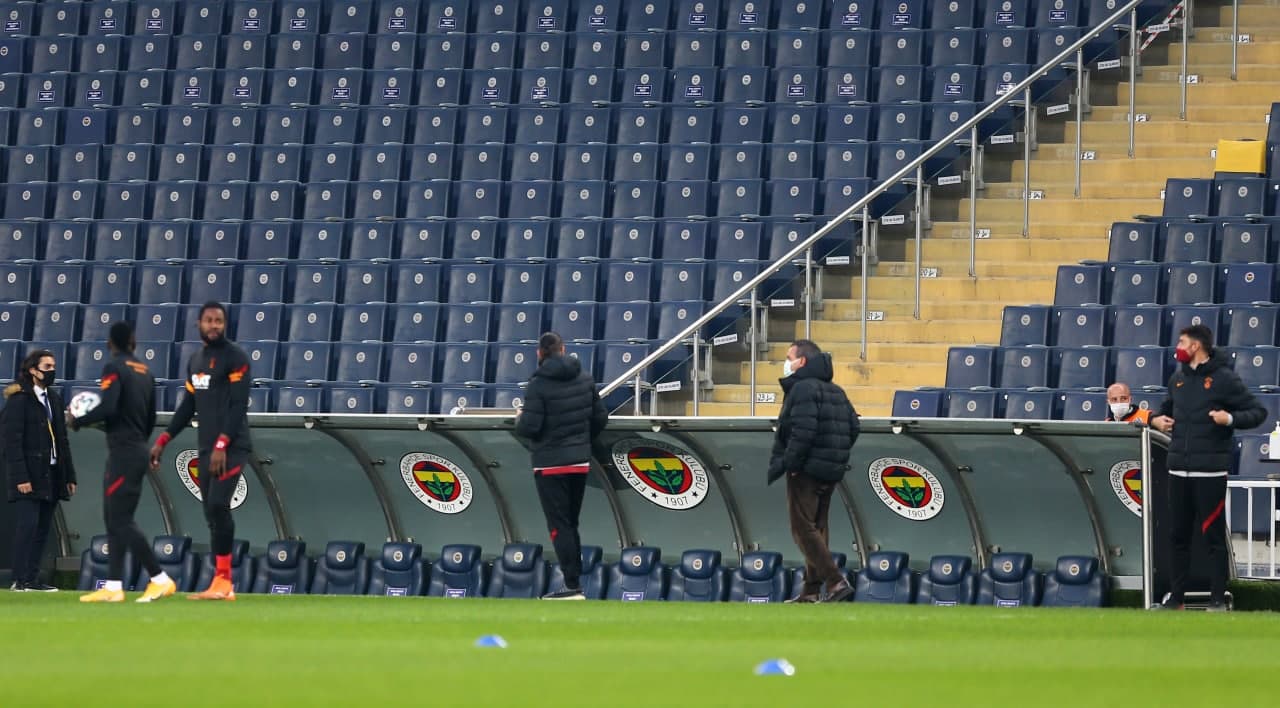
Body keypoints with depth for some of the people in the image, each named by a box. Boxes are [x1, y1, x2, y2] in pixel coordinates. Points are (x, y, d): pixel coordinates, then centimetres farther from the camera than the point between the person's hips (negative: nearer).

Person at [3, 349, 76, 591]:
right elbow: (13, 441, -13)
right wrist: (20, 477, -19)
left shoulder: (54, 398, 17)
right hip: (29, 476, -7)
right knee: (27, 526, -10)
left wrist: (69, 475, 13)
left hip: (51, 476, 7)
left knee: (42, 529, 5)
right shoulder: (19, 399, -7)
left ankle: (32, 579, 8)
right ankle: (20, 580, -6)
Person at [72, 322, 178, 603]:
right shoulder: (145, 371, 14)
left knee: (122, 521, -8)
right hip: (137, 450, 8)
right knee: (113, 519, 10)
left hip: (123, 453, -8)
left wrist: (76, 421, -7)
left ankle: (161, 580, -11)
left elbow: (107, 408, -21)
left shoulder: (114, 368, -10)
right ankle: (113, 587, 8)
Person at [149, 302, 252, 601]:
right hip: (206, 450, 8)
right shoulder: (196, 360, 18)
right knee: (212, 515, 5)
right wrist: (162, 441, 19)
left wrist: (222, 446, -22)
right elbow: (188, 406, 24)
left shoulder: (235, 358, -6)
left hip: (231, 448, -8)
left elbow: (239, 405, -14)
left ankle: (222, 581, -17)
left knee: (218, 506, -19)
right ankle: (223, 586, 7)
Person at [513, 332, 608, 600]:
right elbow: (600, 418, 8)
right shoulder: (585, 379, 4)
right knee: (571, 523, 15)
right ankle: (575, 581, 15)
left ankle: (572, 586, -7)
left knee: (559, 526, -3)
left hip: (550, 464, -6)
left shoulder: (539, 384, -14)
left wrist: (520, 419, 5)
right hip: (580, 462, 6)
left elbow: (529, 428, -18)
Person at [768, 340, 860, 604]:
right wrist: (837, 457, 17)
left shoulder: (803, 388, -12)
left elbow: (803, 433, -22)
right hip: (830, 473, 9)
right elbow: (853, 428, 14)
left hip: (805, 472, -9)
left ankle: (836, 581, -18)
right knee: (818, 528, 13)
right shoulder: (836, 391, 16)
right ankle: (811, 591, 15)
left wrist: (782, 466, -18)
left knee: (803, 528, -7)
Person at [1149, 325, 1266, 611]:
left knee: (1213, 535, -1)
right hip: (1179, 470, 6)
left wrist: (1230, 419, -22)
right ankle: (1176, 597, 18)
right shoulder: (1178, 378, 12)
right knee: (1179, 535, 10)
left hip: (1210, 472, -6)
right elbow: (1167, 408, 29)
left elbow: (1258, 412, -5)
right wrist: (1157, 419, 8)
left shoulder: (1223, 378, -6)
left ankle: (1218, 599, 5)